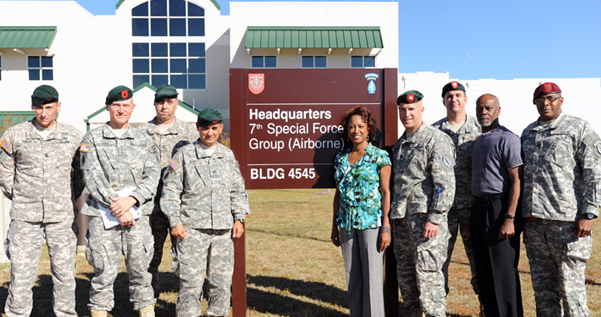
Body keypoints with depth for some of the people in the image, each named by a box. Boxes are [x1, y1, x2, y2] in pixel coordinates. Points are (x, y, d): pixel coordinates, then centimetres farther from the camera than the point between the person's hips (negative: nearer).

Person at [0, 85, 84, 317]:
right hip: (25, 217, 0)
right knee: (21, 274, 2)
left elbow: (81, 171, 14)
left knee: (65, 274, 7)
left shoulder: (73, 136, 4)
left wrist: (71, 198, 8)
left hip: (63, 217, 1)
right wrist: (19, 198, 6)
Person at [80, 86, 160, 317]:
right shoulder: (93, 138, 7)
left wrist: (131, 200, -13)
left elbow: (153, 176, 3)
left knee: (140, 267, 6)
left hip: (137, 213, 2)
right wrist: (114, 206, -13)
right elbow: (92, 177, -3)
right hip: (103, 213, -1)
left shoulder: (144, 140, 12)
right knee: (104, 270, 0)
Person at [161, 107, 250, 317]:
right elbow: (170, 190, 0)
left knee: (222, 279, 9)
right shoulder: (184, 154, 1)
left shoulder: (228, 155, 13)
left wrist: (239, 217, 9)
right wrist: (175, 222, -7)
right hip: (192, 229, -3)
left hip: (223, 229, 4)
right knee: (191, 281, -2)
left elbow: (238, 190, 18)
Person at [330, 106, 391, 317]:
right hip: (347, 224, 5)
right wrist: (334, 226, 12)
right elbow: (338, 194, 14)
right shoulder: (341, 158, 10)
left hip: (371, 222, -4)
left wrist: (386, 227, -11)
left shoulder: (380, 156, -3)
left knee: (372, 275, 1)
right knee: (352, 276, 11)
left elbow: (386, 192, -5)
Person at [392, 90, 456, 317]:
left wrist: (435, 218, -19)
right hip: (401, 217, 8)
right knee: (405, 272, 13)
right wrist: (393, 215, 16)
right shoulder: (400, 143, 17)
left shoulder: (436, 139, -7)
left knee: (428, 272, -6)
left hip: (425, 216, -8)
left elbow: (445, 184, -14)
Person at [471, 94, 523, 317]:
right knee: (484, 273, 14)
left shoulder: (507, 139, -9)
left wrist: (509, 219, -22)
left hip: (499, 209, -8)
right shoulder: (477, 141, 17)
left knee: (504, 272, -3)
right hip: (479, 210, 9)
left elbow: (516, 181, -15)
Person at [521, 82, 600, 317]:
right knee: (542, 286, 11)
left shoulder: (579, 128, 1)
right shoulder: (527, 133, 17)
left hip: (568, 221, -5)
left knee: (570, 284, 0)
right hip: (534, 221, 5)